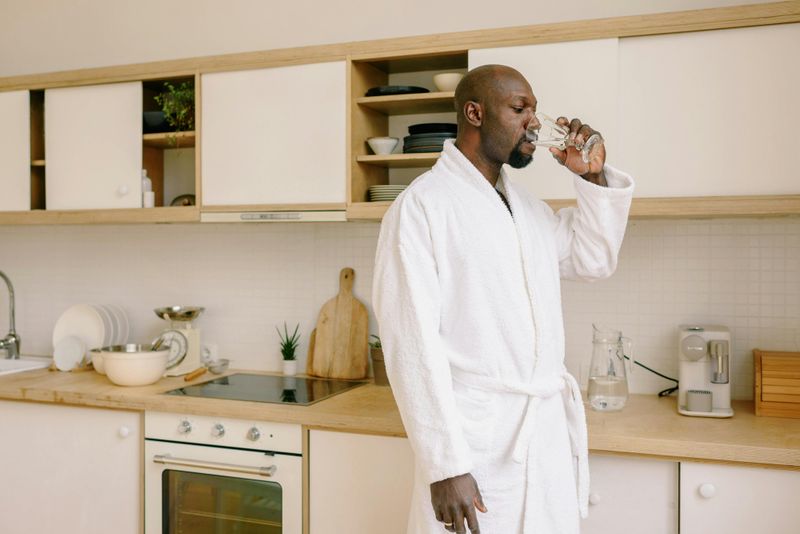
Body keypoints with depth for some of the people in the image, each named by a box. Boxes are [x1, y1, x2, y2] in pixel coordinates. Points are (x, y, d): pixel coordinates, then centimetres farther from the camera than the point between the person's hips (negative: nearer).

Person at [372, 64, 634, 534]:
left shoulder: (528, 206, 12)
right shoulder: (421, 205, -11)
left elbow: (595, 260, 24)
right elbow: (413, 342, -16)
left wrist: (593, 176, 9)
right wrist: (445, 465, -19)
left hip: (551, 430, 7)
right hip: (477, 438, -7)